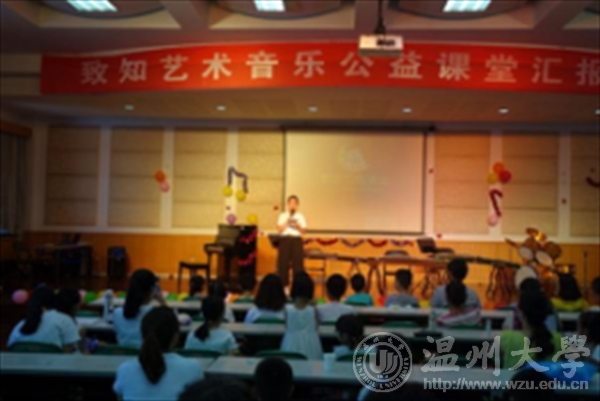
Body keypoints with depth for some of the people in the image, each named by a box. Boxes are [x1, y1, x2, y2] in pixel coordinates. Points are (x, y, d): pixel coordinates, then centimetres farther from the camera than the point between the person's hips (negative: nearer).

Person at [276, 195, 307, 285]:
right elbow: (279, 230, -1)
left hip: (296, 240, 0)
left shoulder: (300, 216, 9)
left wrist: (297, 226, -13)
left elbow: (303, 231, 5)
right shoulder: (283, 215, 7)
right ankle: (283, 285, 6)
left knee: (298, 263, -3)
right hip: (284, 240, 0)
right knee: (283, 263, -2)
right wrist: (287, 223, -12)